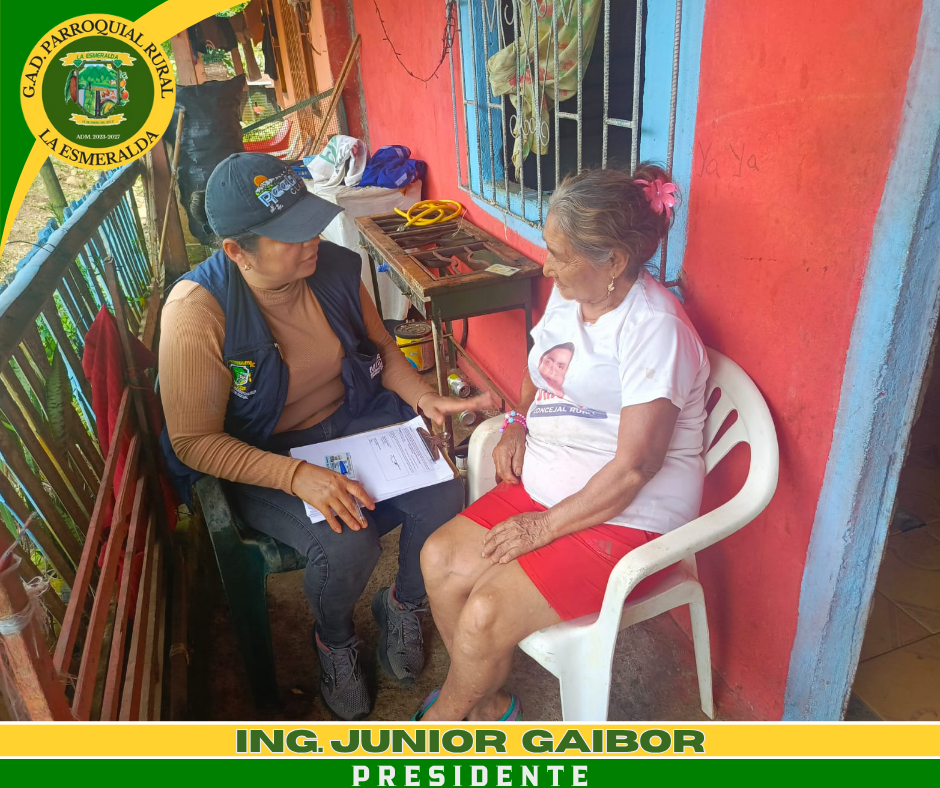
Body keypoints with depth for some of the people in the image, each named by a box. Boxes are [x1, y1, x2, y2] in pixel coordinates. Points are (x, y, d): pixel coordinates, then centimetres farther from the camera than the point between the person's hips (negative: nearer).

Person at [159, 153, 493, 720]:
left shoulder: (333, 267, -9)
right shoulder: (196, 312, -23)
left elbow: (380, 346, 8)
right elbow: (195, 442, -19)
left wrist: (425, 397, -11)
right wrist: (297, 476, -32)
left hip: (357, 422, 4)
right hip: (260, 460, -4)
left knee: (444, 499, -18)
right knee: (347, 546, -29)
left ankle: (403, 606, 16)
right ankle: (335, 642, 11)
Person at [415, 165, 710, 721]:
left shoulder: (653, 327, -22)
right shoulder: (568, 296, 4)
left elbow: (634, 466, -23)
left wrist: (547, 527, -17)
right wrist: (518, 424, 3)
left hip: (625, 514, -8)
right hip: (548, 483, 8)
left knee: (487, 614, -18)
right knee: (440, 558, -6)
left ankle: (445, 716, 18)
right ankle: (487, 705, 17)